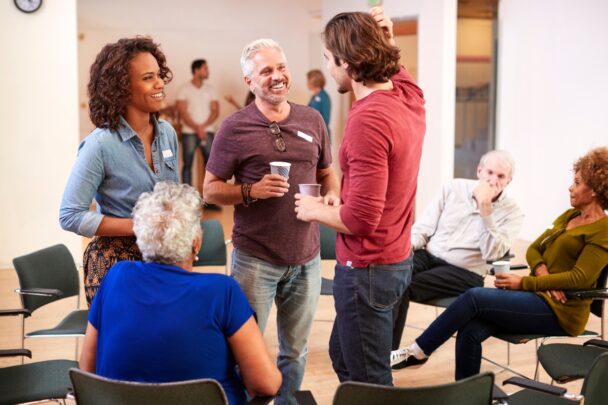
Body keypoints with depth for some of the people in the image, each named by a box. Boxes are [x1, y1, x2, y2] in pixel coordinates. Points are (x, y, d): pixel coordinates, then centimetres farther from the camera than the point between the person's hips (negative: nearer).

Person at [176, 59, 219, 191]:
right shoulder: (184, 88, 1)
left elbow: (215, 111, 5)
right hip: (189, 132, -2)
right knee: (187, 164, -2)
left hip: (207, 131, 2)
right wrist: (197, 128, -14)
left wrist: (203, 126, -10)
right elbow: (182, 112, -5)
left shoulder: (210, 88, 10)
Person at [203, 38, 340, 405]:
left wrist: (332, 195, -5)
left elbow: (327, 173, 16)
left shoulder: (312, 120, 6)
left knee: (295, 350, 15)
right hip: (256, 258, -3)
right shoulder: (235, 127, -5)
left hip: (306, 257, 4)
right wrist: (252, 191, -19)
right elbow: (210, 189, -2)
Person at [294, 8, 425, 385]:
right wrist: (385, 38, 5)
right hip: (396, 258, 10)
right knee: (343, 355, 26)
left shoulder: (368, 120, -26)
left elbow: (361, 218, -28)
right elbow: (394, 66, 26)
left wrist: (315, 210, -9)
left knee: (370, 381, 6)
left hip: (368, 268, -10)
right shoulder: (410, 95, 0)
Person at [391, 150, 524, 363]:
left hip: (464, 273, -4)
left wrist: (485, 209, -21)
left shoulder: (512, 212, -2)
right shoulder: (454, 188, 7)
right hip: (428, 256, 4)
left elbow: (492, 254, -15)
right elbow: (423, 227, 8)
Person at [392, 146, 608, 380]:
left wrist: (524, 283, -17)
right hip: (539, 297, 7)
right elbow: (534, 249, 16)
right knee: (470, 331, -17)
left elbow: (580, 278, -16)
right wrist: (541, 272, -8)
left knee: (474, 297, -20)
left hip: (560, 310, -7)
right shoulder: (569, 216, 18)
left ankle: (417, 352, -8)